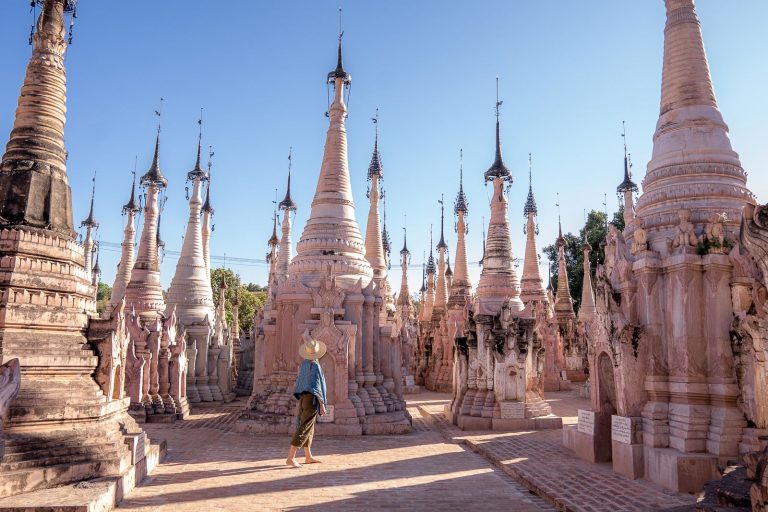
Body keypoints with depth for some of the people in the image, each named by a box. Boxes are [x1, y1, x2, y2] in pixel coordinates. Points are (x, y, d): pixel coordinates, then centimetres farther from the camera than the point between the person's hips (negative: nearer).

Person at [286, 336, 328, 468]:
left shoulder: (303, 364, 7)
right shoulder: (315, 366, -16)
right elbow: (317, 386, -19)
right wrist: (322, 405, -16)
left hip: (303, 398, 8)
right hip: (312, 399, -8)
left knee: (308, 428, 16)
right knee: (304, 429, -8)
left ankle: (308, 457, 24)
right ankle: (290, 458, -12)